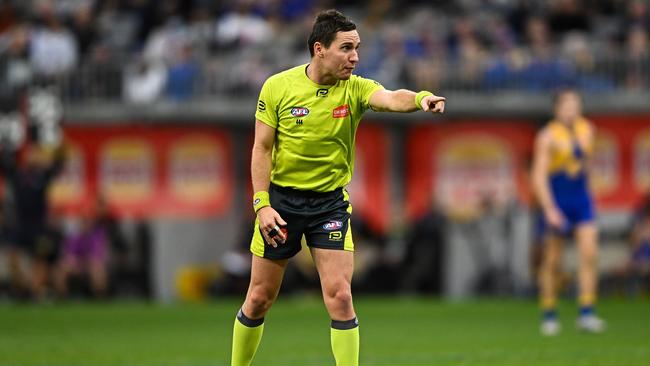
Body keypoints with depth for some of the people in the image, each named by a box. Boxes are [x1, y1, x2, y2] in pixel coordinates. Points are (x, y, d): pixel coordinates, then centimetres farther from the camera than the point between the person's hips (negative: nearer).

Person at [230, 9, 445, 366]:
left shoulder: (355, 88, -8)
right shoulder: (277, 86, -8)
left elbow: (391, 98, -30)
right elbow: (262, 148, -5)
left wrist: (420, 98, -52)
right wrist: (262, 204, -13)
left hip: (330, 202, 0)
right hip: (280, 199, 0)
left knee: (340, 297, -10)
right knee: (259, 299, 7)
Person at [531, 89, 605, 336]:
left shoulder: (587, 130, 4)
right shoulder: (548, 136, -13)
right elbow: (538, 177, -18)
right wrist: (550, 210, -26)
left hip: (581, 198, 4)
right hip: (556, 203, -4)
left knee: (589, 253, -11)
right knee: (552, 261, 2)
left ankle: (586, 314, -11)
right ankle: (549, 316, 15)